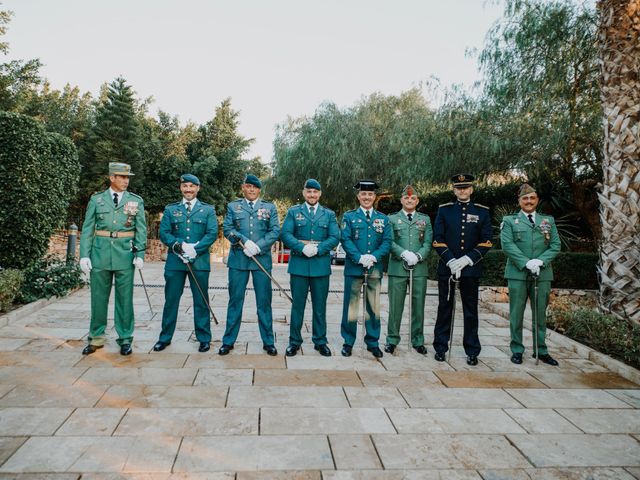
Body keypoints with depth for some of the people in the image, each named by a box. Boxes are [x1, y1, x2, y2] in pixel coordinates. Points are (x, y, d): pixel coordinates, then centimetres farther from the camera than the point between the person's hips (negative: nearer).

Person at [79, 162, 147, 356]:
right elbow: (87, 229, 5)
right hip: (100, 253, 1)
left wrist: (140, 254, -5)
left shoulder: (136, 201, 5)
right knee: (98, 297, 8)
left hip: (125, 254, -1)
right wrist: (84, 254, -2)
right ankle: (96, 338, 22)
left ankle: (125, 339, 15)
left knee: (125, 298, 4)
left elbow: (141, 230, 3)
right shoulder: (96, 200, 6)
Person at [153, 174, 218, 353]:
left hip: (199, 261, -1)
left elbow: (212, 233, -3)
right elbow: (163, 233, 3)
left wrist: (195, 249, -16)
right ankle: (165, 338, 20)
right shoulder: (170, 209, 12)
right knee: (171, 300, 7)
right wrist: (178, 245, -15)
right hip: (174, 261, 1)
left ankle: (204, 338, 15)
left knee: (201, 301, 5)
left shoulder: (208, 210, 8)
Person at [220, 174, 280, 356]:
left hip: (262, 259, 0)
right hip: (238, 259, 0)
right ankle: (228, 341, 15)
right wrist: (244, 242, -14)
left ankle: (268, 341, 13)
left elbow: (275, 231, 1)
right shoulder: (233, 206, 12)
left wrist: (257, 246, -12)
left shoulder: (269, 208, 11)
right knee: (235, 300, 5)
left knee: (264, 302, 4)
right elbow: (227, 229, 1)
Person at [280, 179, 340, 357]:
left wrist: (318, 248, -14)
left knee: (320, 305, 8)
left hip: (321, 265, 1)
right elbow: (285, 234, -3)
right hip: (299, 264, -1)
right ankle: (294, 341, 16)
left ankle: (320, 341, 19)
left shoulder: (329, 214, 11)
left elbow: (335, 237, 1)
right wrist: (302, 247, -17)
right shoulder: (293, 212, 8)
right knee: (297, 304, 5)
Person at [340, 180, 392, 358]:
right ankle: (348, 342, 15)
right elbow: (346, 240, -4)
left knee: (374, 306, 8)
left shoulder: (383, 219, 11)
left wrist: (374, 256, -13)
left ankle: (373, 342, 20)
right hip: (354, 267, -2)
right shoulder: (349, 216, 5)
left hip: (375, 268, 2)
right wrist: (360, 258, -17)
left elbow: (387, 242, 4)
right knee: (351, 305, 3)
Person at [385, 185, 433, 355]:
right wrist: (404, 254, -16)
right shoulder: (392, 219, 8)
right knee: (395, 305, 3)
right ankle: (392, 339, 14)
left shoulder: (425, 219, 14)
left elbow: (428, 242, 5)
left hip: (419, 269, 2)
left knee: (418, 305, 7)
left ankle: (418, 341, 19)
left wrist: (418, 256, -13)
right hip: (397, 268, -2)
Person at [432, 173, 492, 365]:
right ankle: (440, 347, 18)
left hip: (471, 269, 0)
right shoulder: (444, 210, 5)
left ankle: (472, 351, 17)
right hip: (447, 268, 0)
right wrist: (451, 261, -11)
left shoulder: (482, 212, 5)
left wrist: (467, 260, -12)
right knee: (445, 308, 7)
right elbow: (438, 240, -1)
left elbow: (485, 242, 0)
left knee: (471, 310, 7)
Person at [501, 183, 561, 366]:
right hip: (518, 273, -2)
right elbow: (507, 244, -6)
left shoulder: (549, 221, 15)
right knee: (516, 313, 2)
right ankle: (517, 350, 12)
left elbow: (555, 245, 6)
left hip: (542, 274, 2)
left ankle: (541, 350, 18)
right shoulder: (509, 221, 6)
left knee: (540, 313, 7)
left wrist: (540, 261, -11)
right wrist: (526, 263, -16)